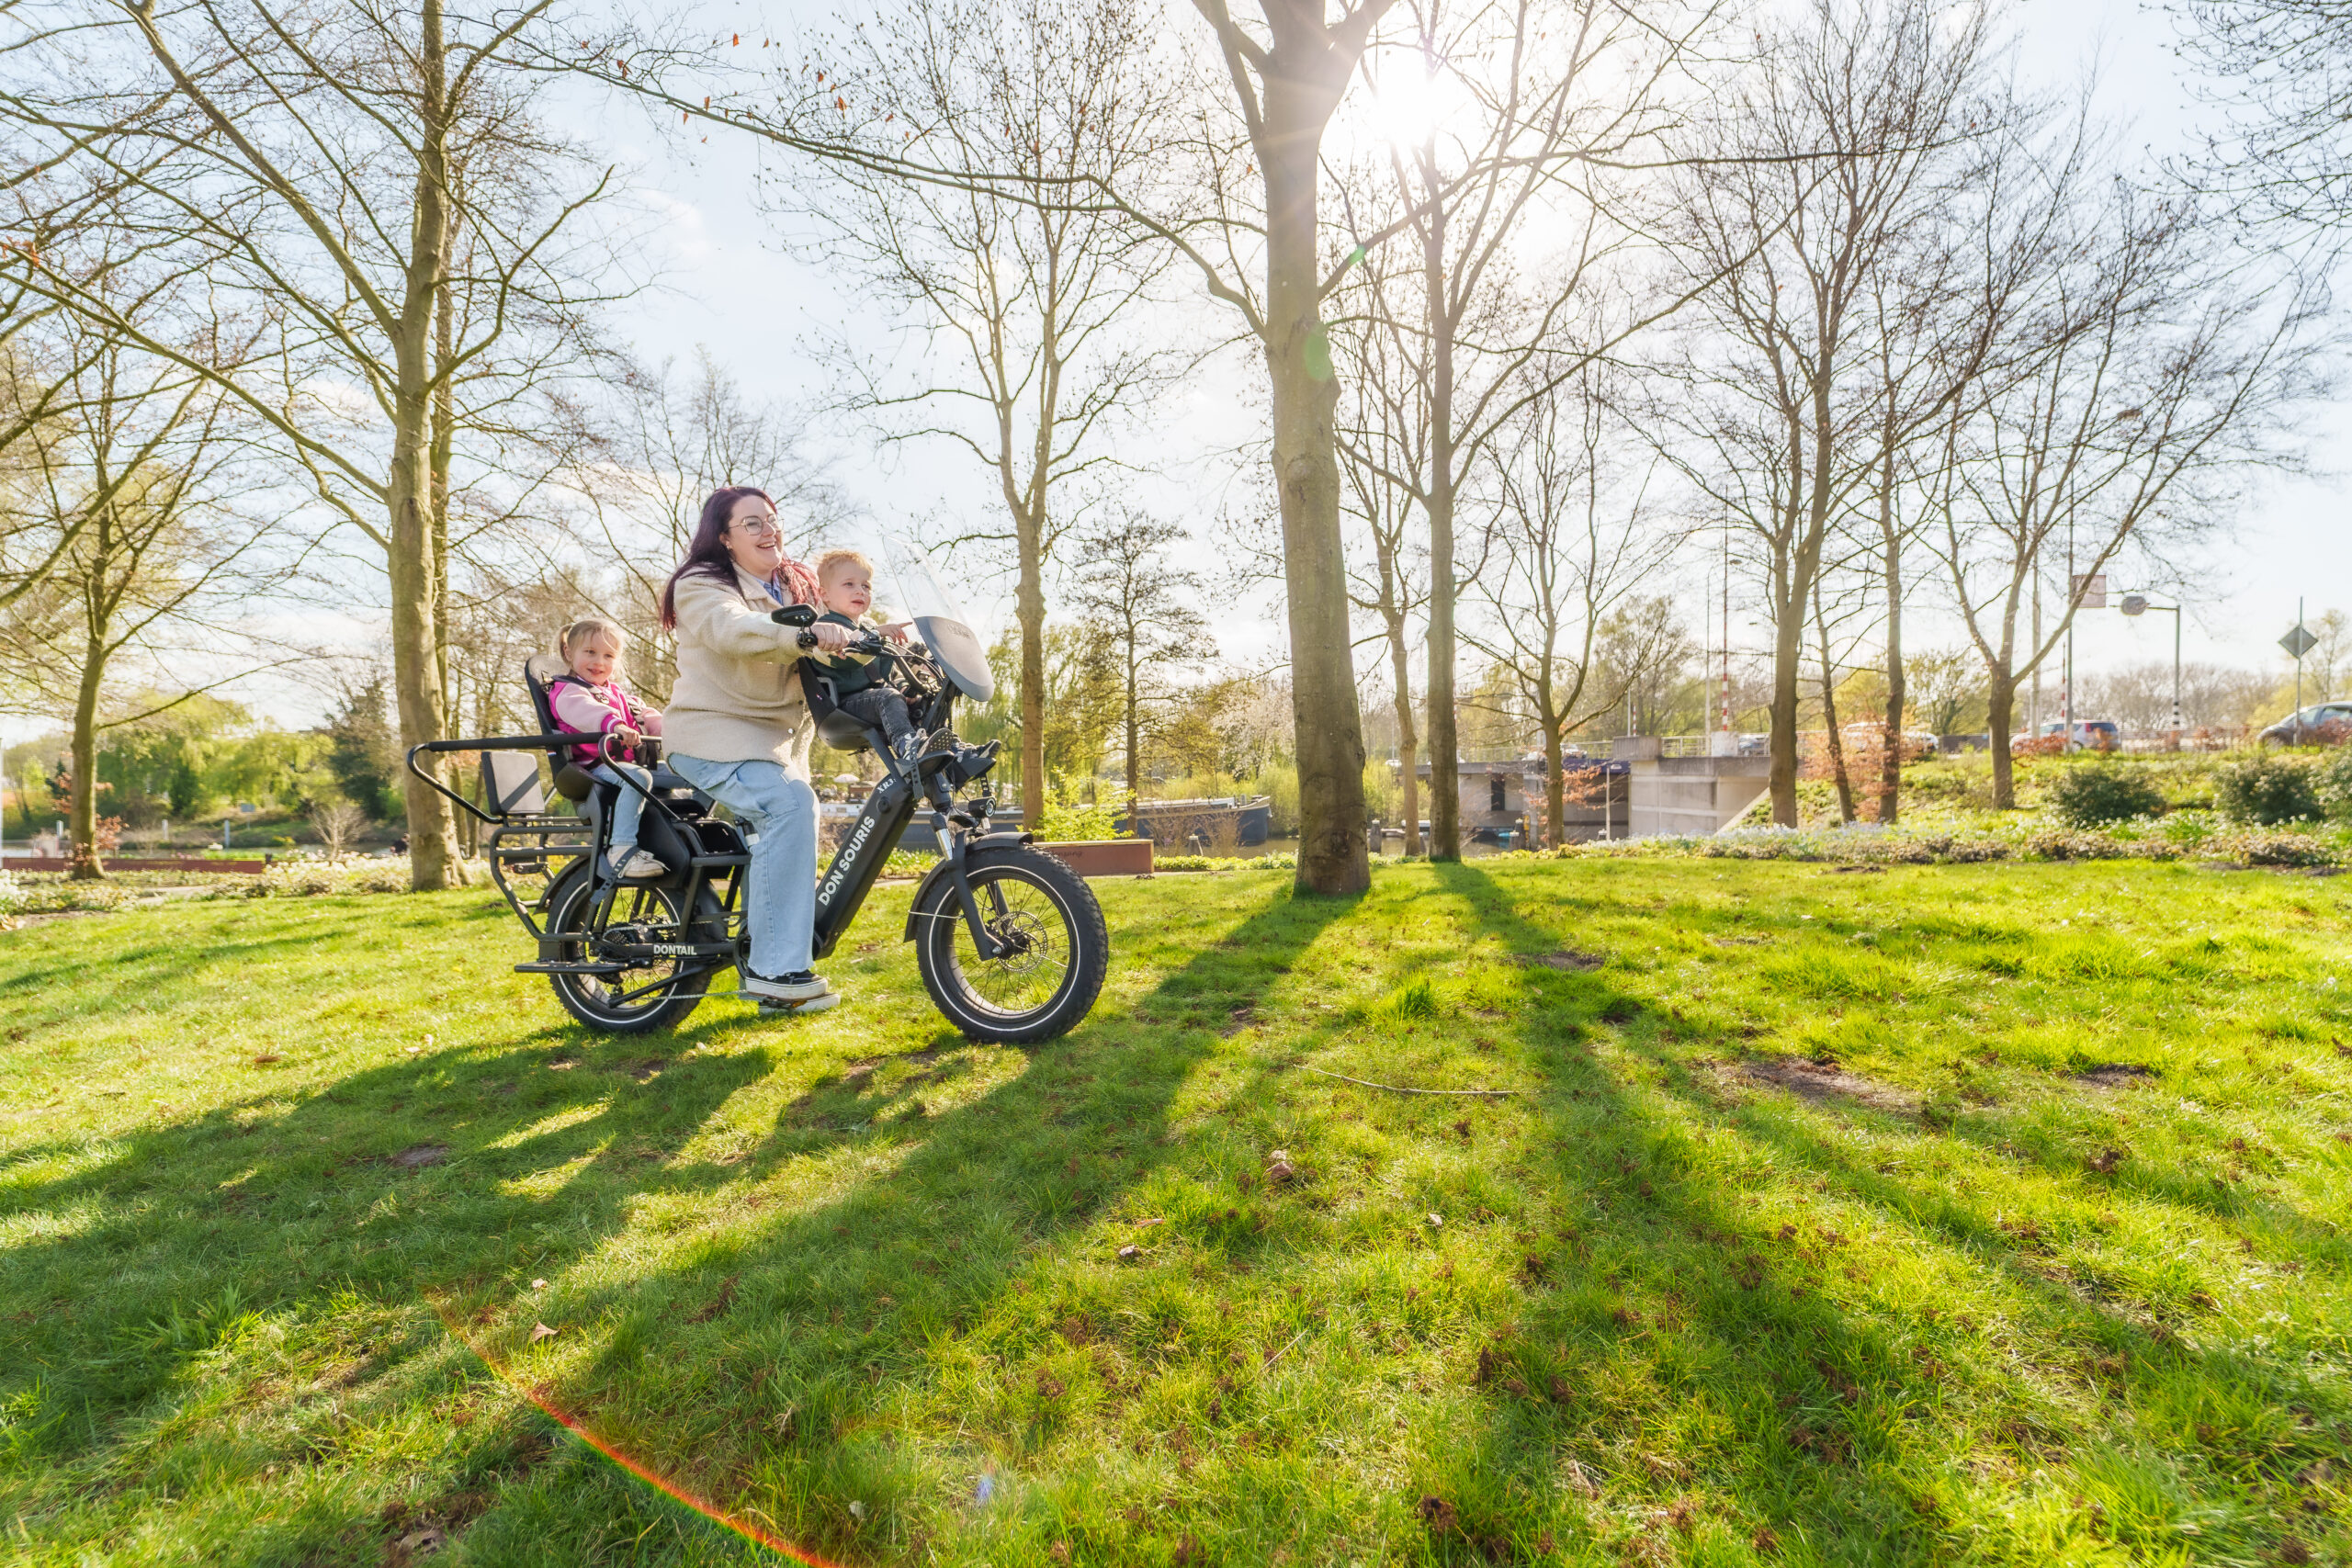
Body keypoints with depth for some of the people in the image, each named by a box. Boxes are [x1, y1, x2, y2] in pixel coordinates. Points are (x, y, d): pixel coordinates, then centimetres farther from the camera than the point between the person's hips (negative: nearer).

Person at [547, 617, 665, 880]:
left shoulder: (617, 693, 30)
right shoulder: (567, 691, 1)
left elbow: (644, 715, 20)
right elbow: (584, 710, -23)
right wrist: (614, 724, -45)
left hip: (630, 763, 8)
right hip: (595, 766, -8)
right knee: (639, 778, -38)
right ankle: (622, 850, -41)